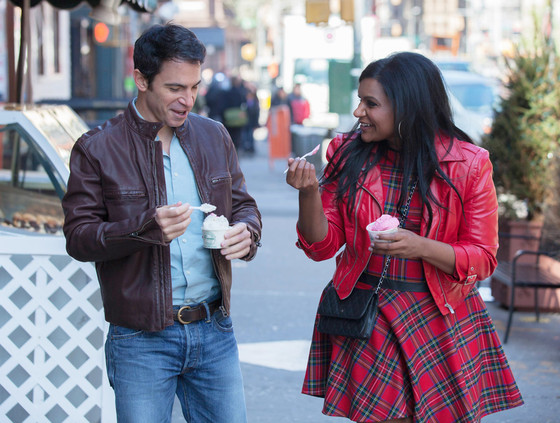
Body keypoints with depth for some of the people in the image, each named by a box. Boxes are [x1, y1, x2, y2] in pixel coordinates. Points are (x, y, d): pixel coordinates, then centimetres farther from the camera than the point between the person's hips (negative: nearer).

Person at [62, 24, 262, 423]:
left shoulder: (214, 136, 9)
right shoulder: (97, 149, -5)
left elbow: (244, 205, 16)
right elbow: (78, 236, -8)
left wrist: (246, 232, -8)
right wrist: (148, 228, -25)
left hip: (215, 330, 4)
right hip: (141, 340, -4)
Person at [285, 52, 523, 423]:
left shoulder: (468, 164, -6)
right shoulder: (349, 156, 1)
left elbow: (483, 258, -4)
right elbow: (322, 246, 2)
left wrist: (421, 247, -21)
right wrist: (309, 193, -16)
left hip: (438, 322, -1)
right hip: (365, 320, 1)